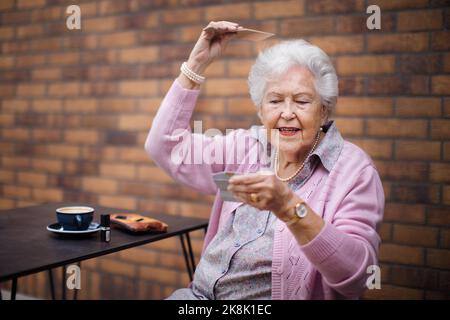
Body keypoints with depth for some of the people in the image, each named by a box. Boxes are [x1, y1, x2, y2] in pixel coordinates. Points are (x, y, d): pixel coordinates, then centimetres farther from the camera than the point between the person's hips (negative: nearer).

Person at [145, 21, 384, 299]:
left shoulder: (353, 170, -8)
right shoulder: (247, 146, 8)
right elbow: (167, 147, 8)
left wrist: (289, 207, -33)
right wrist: (198, 61, 5)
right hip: (199, 292, 3)